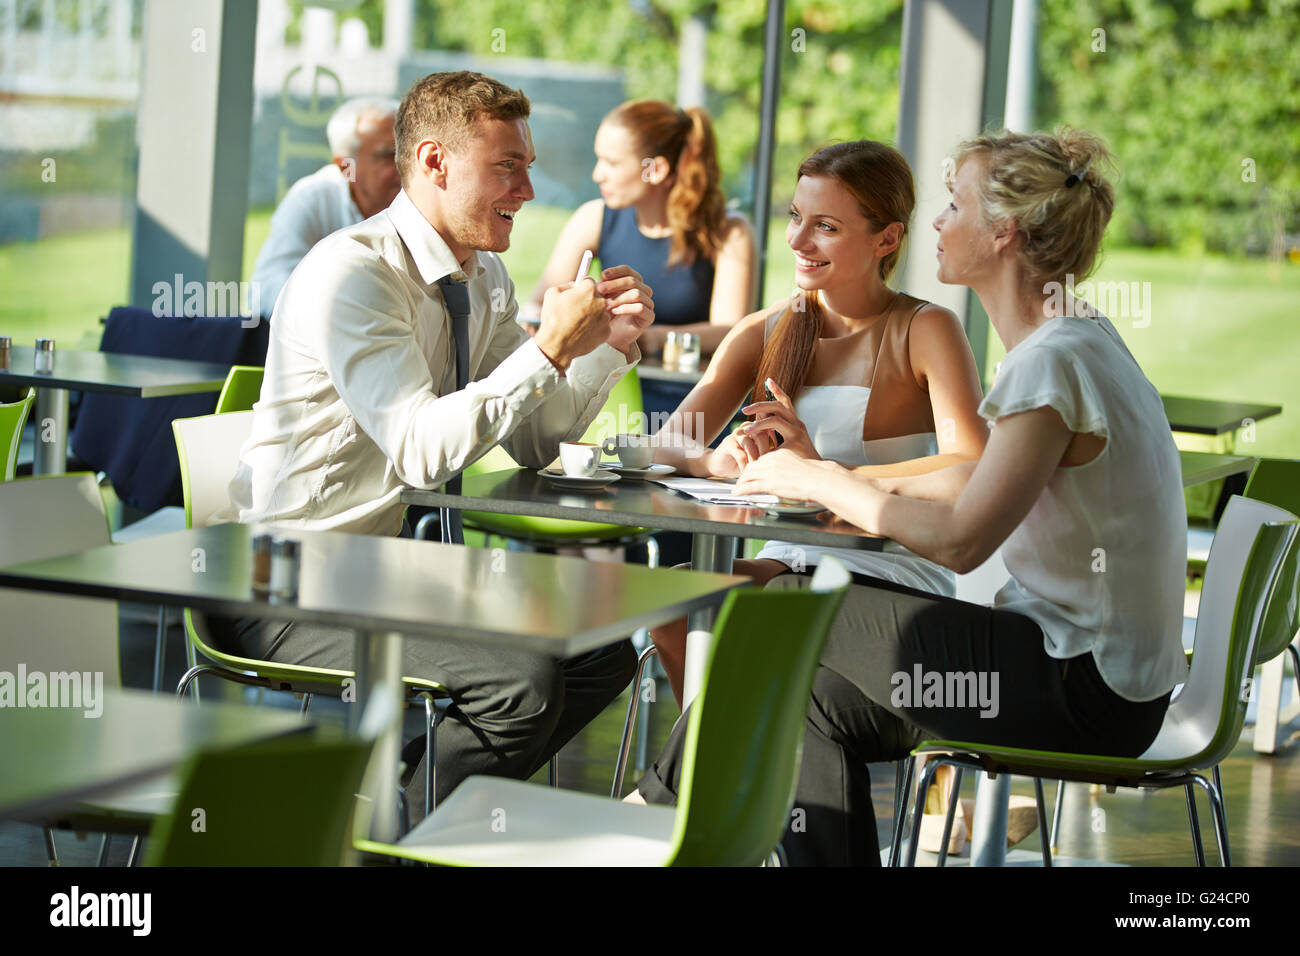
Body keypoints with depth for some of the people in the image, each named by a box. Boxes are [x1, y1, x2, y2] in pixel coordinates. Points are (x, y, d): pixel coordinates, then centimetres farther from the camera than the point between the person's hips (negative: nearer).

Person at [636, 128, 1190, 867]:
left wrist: (822, 483, -11)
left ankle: (668, 800, 16)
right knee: (816, 699, 5)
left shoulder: (1055, 363, -21)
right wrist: (832, 476, 9)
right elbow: (984, 478, 18)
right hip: (1090, 669, 9)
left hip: (1084, 694, -9)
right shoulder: (1075, 340, 10)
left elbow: (958, 540, -24)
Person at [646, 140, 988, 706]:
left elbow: (973, 469, -20)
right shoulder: (763, 334, 11)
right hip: (790, 559, 5)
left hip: (894, 569, -5)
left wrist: (825, 471, -28)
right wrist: (719, 462, -20)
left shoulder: (924, 332, -4)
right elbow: (666, 446, 4)